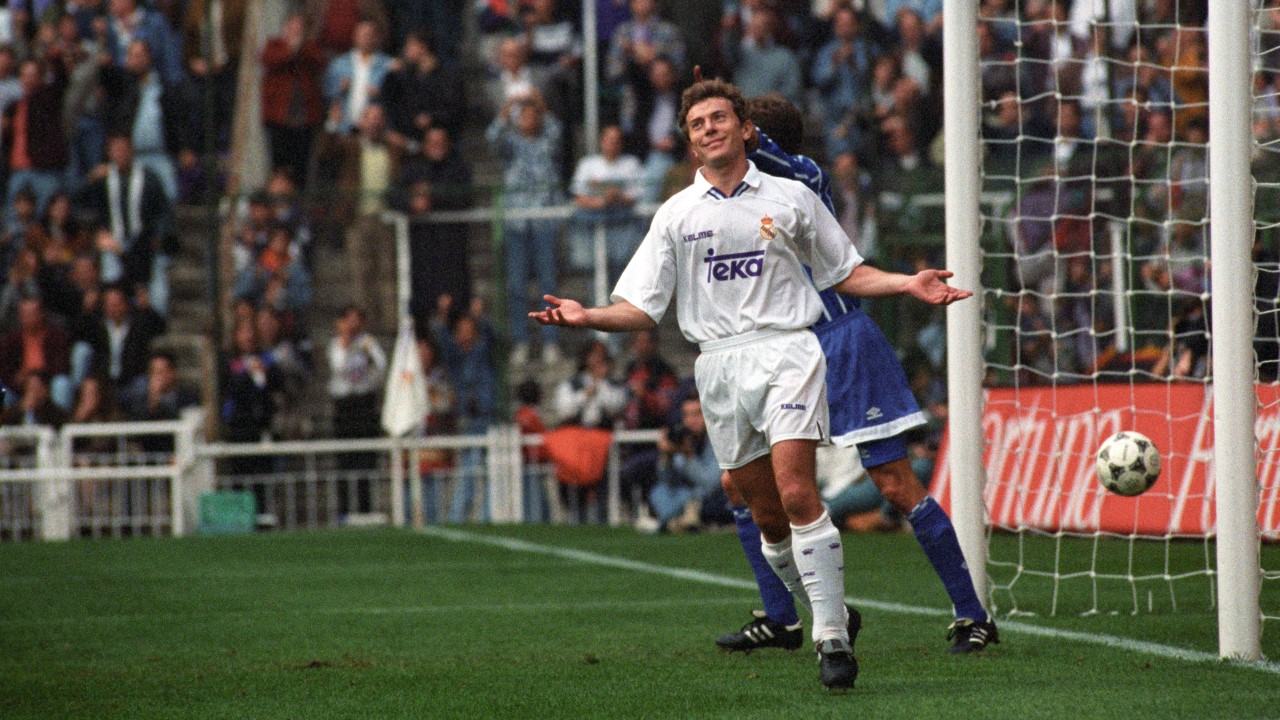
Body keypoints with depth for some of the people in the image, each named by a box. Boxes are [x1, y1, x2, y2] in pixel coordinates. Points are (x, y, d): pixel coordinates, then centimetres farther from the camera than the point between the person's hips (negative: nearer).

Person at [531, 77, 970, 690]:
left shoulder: (790, 198, 8)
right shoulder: (677, 214, 11)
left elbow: (844, 271, 16)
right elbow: (642, 308, 8)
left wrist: (910, 285, 1)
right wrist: (587, 317, -10)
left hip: (786, 352, -3)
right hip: (719, 364, 3)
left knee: (796, 494, -18)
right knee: (768, 518, 3)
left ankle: (833, 639, -15)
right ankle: (833, 617, 21)